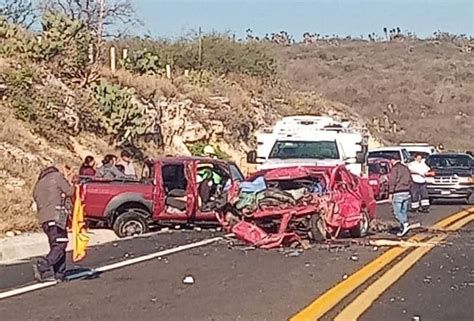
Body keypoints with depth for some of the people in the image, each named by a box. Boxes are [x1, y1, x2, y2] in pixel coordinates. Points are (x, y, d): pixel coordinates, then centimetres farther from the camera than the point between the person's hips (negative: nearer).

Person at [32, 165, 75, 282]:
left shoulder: (38, 184, 27)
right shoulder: (56, 176, 6)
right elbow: (69, 192, 2)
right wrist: (67, 180, 22)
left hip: (43, 219, 8)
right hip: (56, 216, -7)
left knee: (56, 246, 11)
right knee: (60, 246, -9)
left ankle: (59, 274, 7)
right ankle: (42, 266, -24)